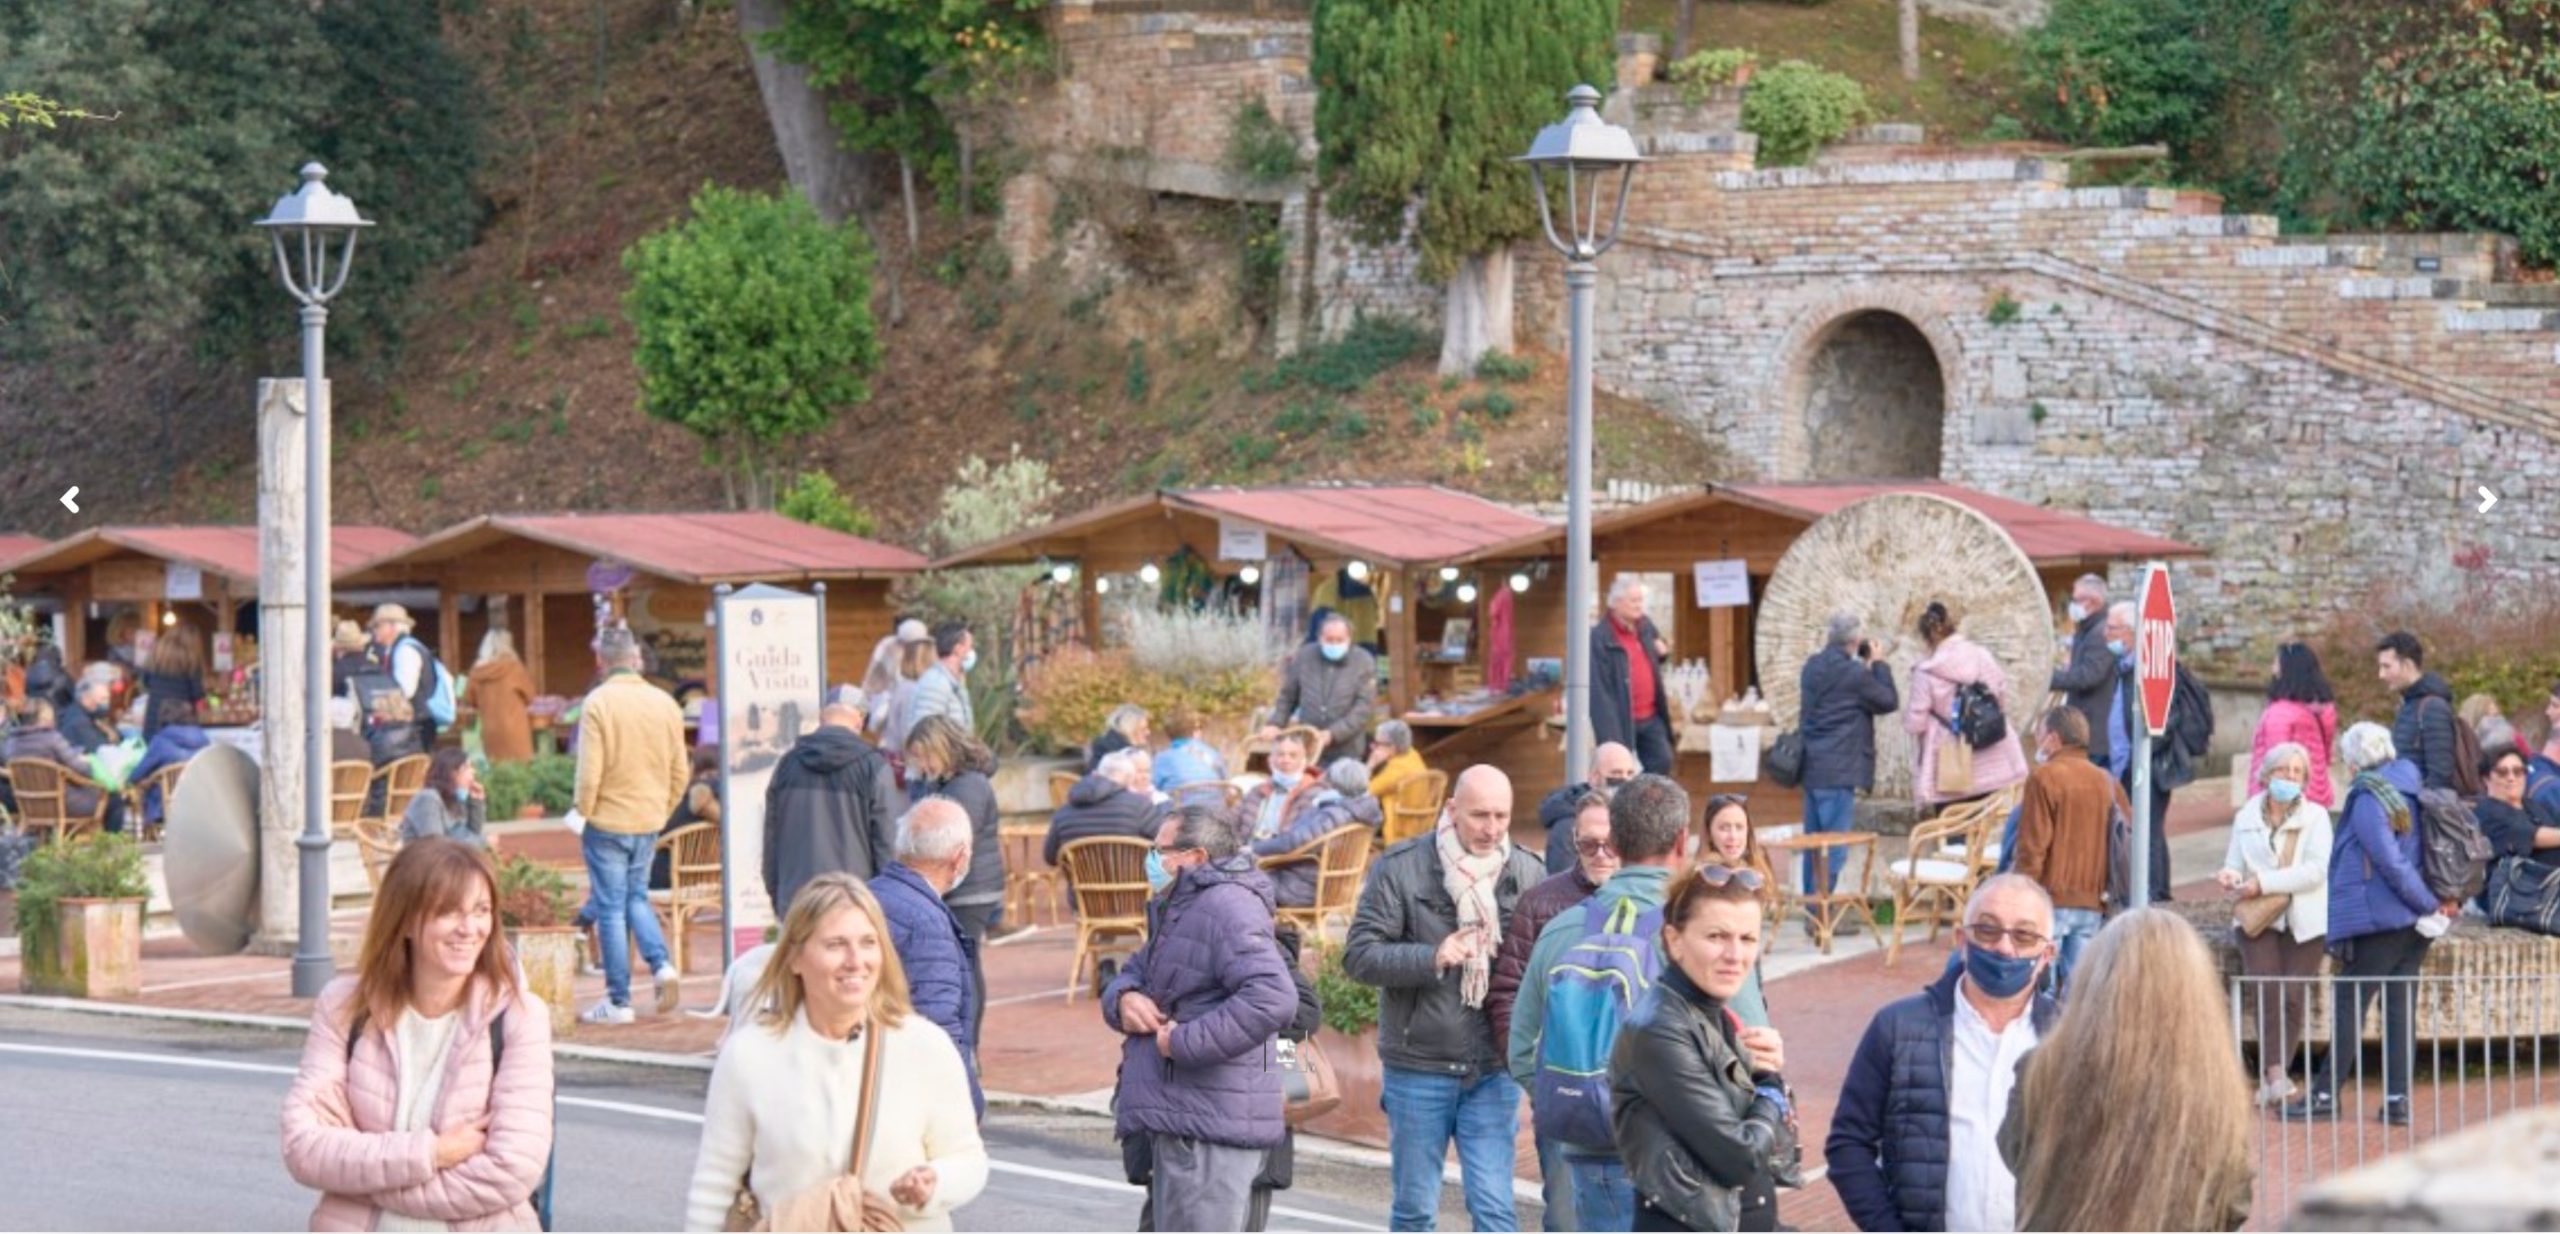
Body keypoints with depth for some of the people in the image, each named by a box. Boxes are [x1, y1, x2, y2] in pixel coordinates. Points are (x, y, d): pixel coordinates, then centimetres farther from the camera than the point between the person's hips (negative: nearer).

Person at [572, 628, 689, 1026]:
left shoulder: (598, 703, -15)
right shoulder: (665, 704, 1)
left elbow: (589, 772, -17)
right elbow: (680, 773, 7)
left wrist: (582, 813, -3)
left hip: (608, 821, -5)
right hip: (649, 822, 5)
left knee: (611, 908, 3)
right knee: (636, 896, 22)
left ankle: (618, 1001, 6)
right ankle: (662, 965, 1)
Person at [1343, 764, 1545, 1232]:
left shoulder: (1526, 873, 2)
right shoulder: (1401, 868, -6)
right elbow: (1359, 955, -8)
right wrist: (1431, 958, -22)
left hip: (1493, 1069, 1)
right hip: (1417, 1069, -1)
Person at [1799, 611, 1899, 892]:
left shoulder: (1813, 667, 6)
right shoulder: (1855, 674, -16)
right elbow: (1889, 701, -4)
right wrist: (1877, 664, 6)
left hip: (1812, 768, 8)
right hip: (1839, 772, -8)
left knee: (1814, 841, 14)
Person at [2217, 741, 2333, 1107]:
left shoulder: (2315, 816, 4)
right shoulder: (2246, 818, 15)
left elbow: (2315, 870, -9)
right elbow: (2235, 864, 15)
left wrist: (2263, 883, -16)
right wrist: (2231, 877, -11)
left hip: (2304, 920, -1)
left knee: (2293, 995, -10)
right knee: (2267, 989, -19)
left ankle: (2274, 1075, 1)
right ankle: (2275, 1074, -19)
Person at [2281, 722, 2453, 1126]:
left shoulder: (2369, 799, -13)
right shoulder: (2411, 791, 12)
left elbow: (2391, 862, -20)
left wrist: (2430, 905, -15)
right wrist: (2447, 899, 9)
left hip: (2377, 920, -8)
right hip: (2415, 925, 8)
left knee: (2348, 1006, -2)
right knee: (2401, 1009, 7)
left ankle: (2325, 1095, 0)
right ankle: (2397, 1098, 4)